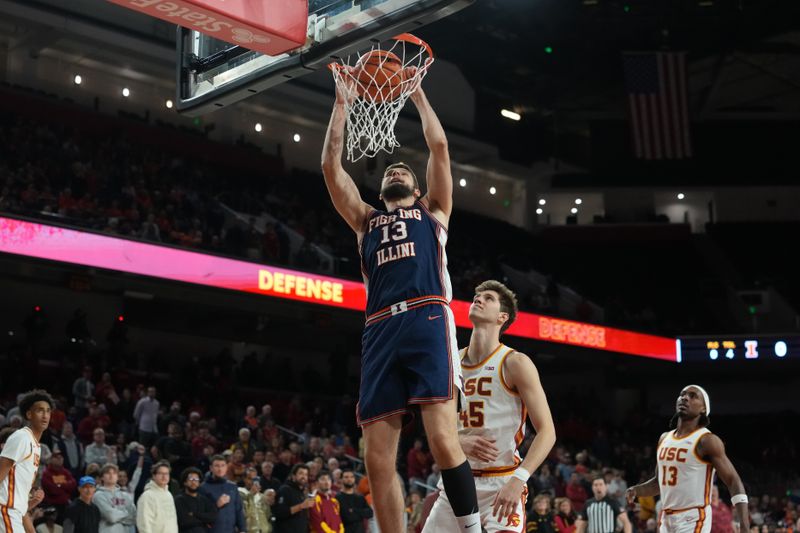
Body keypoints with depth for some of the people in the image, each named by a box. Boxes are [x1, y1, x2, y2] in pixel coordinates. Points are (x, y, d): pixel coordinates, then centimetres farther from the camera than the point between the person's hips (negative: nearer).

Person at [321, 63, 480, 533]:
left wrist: (418, 94, 24)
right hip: (380, 331, 4)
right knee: (378, 458, -4)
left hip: (428, 321, -3)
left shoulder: (433, 210, 24)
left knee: (443, 438, -18)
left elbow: (439, 146, 15)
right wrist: (342, 103, 23)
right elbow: (331, 166, 22)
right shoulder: (366, 220, 29)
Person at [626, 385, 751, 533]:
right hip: (667, 519, 8)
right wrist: (636, 490, 2)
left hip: (693, 521, -8)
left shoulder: (707, 440, -10)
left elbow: (734, 481, -13)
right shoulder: (664, 438, 11)